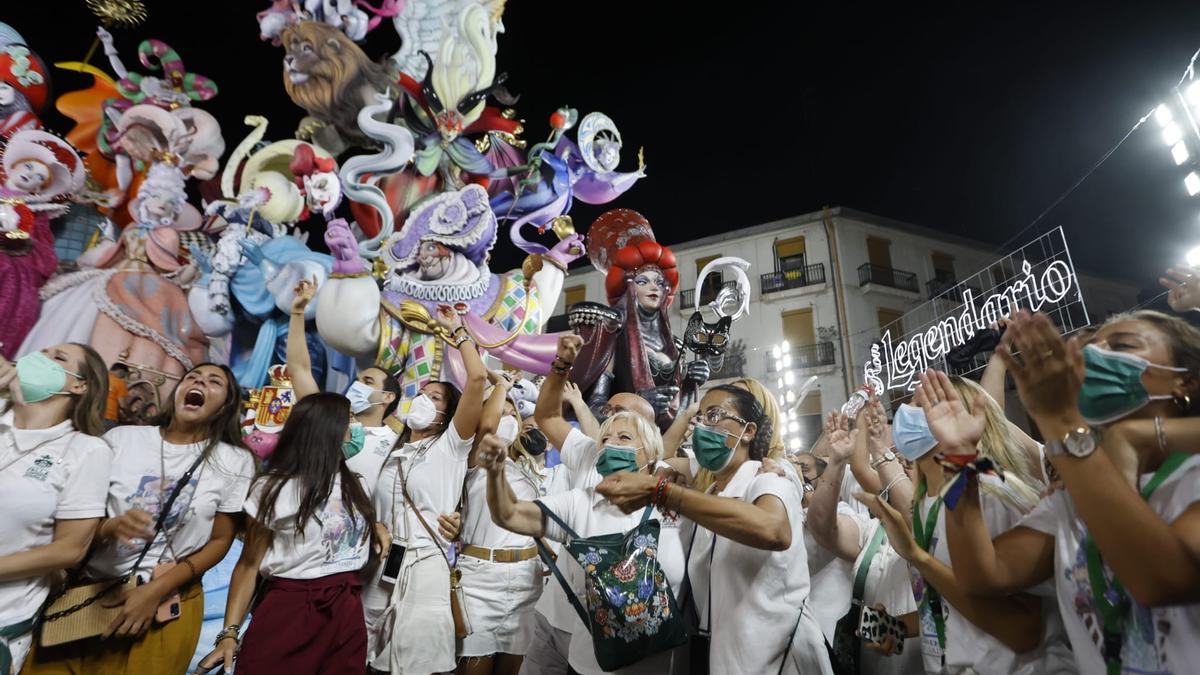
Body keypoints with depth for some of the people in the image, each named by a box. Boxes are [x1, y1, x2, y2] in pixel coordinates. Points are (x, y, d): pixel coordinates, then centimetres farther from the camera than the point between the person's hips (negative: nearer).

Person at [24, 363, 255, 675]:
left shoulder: (235, 461, -5)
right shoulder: (120, 439, -1)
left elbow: (220, 541, -2)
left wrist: (156, 590, -12)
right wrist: (110, 527, -21)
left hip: (167, 604, -1)